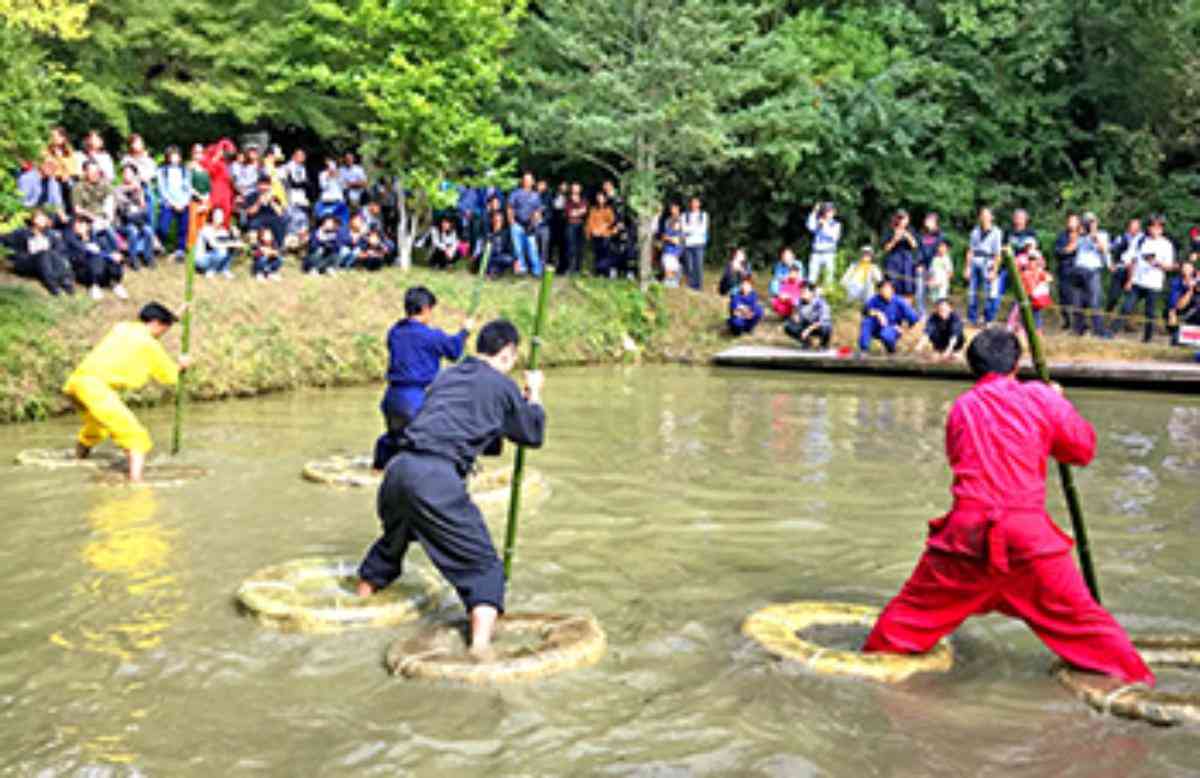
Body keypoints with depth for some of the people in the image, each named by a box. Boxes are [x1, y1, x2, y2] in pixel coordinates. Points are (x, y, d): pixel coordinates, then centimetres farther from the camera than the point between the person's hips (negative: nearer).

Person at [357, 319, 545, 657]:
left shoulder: (446, 376, 23)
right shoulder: (502, 386, 5)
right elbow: (533, 435, 18)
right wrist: (534, 395, 34)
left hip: (399, 467, 7)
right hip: (437, 479, -7)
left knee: (392, 542, 33)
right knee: (483, 565, 1)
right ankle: (481, 643, -15)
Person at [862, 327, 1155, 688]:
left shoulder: (960, 408, 10)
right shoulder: (1040, 398, 2)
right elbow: (1084, 448, 10)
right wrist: (1060, 406, 24)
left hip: (967, 532, 2)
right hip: (1028, 534, -2)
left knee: (915, 606, 17)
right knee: (1080, 615, 9)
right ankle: (1133, 677, 16)